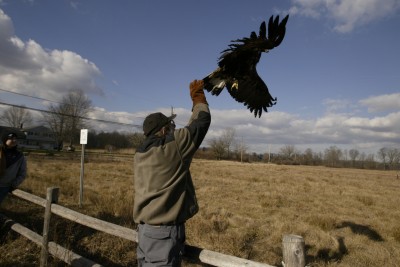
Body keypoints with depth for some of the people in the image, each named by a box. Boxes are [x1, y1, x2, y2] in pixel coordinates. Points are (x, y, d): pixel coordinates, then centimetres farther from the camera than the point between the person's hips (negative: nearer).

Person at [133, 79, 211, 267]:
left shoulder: (141, 153, 6)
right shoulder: (173, 145, -15)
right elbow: (202, 122, -5)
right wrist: (198, 96, 13)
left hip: (145, 228, 8)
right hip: (165, 231, -8)